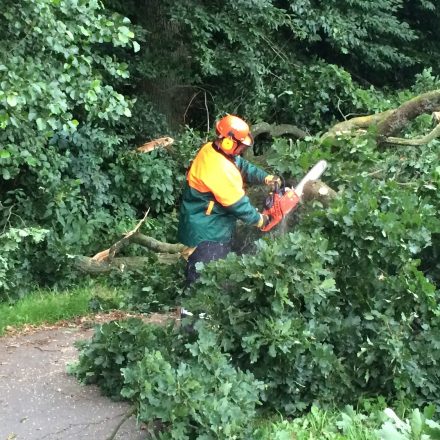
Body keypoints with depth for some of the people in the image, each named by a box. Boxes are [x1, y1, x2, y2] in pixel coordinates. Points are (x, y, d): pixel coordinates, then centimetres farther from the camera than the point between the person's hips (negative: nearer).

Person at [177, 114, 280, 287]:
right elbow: (238, 204, -23)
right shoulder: (220, 169, -31)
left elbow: (242, 165, 11)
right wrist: (260, 220, -8)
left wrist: (266, 178, -1)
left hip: (213, 223, 11)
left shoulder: (212, 150, -3)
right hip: (206, 233, -11)